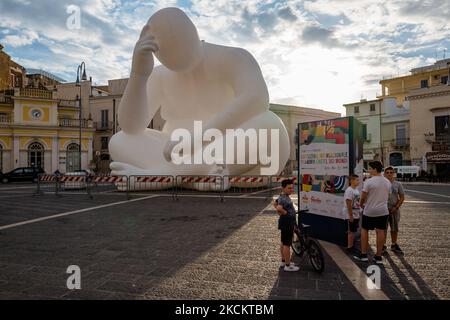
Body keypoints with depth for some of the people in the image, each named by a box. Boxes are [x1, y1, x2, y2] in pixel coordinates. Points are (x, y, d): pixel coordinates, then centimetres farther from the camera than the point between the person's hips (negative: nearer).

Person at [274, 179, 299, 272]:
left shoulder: (285, 196, 9)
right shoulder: (283, 198, -23)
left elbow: (275, 203, 24)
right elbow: (279, 208, -41)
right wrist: (286, 213, -23)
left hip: (287, 223, 10)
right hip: (287, 223, -10)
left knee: (283, 243, 19)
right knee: (287, 244, 0)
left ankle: (283, 261, 32)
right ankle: (288, 265, 10)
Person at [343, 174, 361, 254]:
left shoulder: (356, 190, 11)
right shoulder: (349, 190, -18)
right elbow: (348, 204, -20)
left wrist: (358, 215, 17)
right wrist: (351, 216, -20)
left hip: (356, 215, 9)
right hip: (351, 215, -9)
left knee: (353, 231, 15)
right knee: (351, 232, -1)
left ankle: (352, 246, 25)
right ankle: (349, 248, 8)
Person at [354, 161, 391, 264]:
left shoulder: (369, 181, -15)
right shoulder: (387, 182, 5)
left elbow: (363, 196, -10)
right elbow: (387, 196, 13)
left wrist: (361, 204, 9)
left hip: (369, 211, -5)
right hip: (383, 211, 5)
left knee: (364, 230, 8)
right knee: (380, 232, 7)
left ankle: (363, 254, 12)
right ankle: (378, 256, 14)